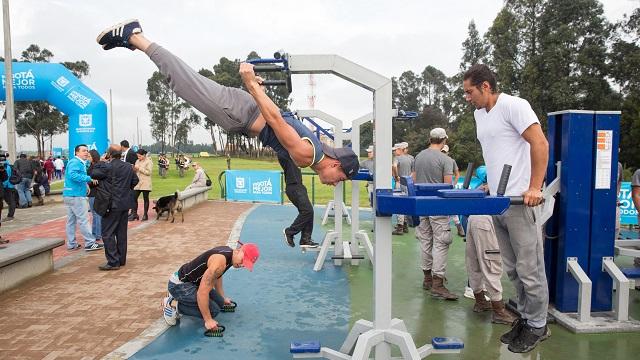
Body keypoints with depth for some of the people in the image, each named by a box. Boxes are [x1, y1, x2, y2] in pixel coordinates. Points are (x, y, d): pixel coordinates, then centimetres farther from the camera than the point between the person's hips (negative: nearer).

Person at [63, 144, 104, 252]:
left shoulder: (80, 163, 19)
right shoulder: (75, 162, -13)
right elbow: (73, 175, -29)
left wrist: (85, 184, 14)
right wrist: (89, 178, -31)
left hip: (69, 195, 10)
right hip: (76, 195, -10)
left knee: (71, 220, 12)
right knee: (83, 220, -6)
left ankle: (71, 244, 18)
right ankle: (90, 243, -2)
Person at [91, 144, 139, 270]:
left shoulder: (107, 167, -16)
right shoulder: (129, 166, 6)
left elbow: (94, 175, -5)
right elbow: (135, 181, 17)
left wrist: (100, 162, 5)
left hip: (112, 205, -7)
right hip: (125, 204, 7)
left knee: (108, 234, -1)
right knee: (122, 233, 13)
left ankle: (113, 262, -3)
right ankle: (121, 259, 21)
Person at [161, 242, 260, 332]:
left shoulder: (228, 252, -1)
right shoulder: (220, 261, -31)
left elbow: (216, 276, 20)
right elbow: (202, 293, -32)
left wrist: (223, 297, 28)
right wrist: (208, 320, -25)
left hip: (192, 281, 10)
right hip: (178, 284, -10)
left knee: (220, 303, 8)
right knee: (213, 310, -17)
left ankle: (179, 297, 16)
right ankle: (173, 304, -6)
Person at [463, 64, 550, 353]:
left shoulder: (513, 106, -9)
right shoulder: (479, 114, 17)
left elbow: (540, 144, -16)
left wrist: (534, 188, -21)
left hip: (520, 202, -8)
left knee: (529, 269, 1)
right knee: (513, 269, 14)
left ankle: (537, 326, 15)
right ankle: (525, 317, 27)